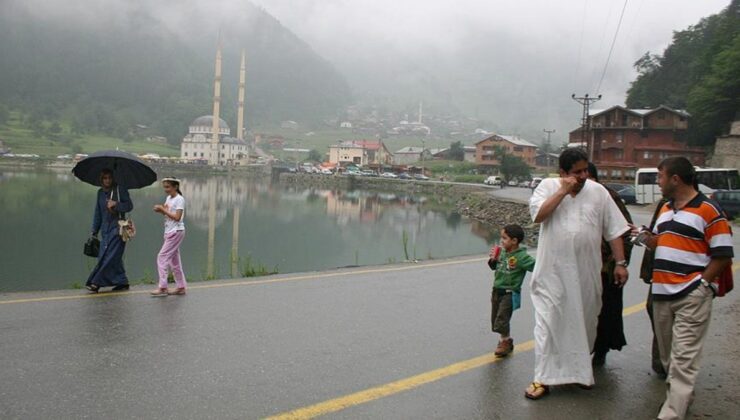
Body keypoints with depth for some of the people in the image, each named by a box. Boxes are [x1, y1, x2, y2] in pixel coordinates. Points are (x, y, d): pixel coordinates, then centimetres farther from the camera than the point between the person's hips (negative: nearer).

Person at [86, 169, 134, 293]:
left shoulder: (120, 189, -3)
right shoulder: (100, 192, 14)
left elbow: (129, 205, -5)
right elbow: (98, 213, 17)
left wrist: (116, 204, -18)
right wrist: (94, 231, 15)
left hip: (117, 228, -6)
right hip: (105, 229, 6)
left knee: (109, 257, -9)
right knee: (114, 257, 4)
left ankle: (96, 283, -9)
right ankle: (122, 282, 11)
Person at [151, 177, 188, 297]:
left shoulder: (179, 199, -12)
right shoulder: (168, 198, 13)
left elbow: (177, 217, -19)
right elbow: (167, 214, 16)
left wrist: (163, 209, -18)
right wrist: (160, 210, -3)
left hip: (176, 232, -9)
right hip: (169, 232, 9)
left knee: (162, 257, -11)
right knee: (174, 259, 10)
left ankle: (162, 287, -11)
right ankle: (181, 287, 16)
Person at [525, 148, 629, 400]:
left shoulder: (598, 192, 5)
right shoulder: (548, 186, 0)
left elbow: (614, 230, 6)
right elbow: (537, 214, -16)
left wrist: (620, 263, 1)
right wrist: (563, 190, -15)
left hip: (586, 273, 3)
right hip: (553, 272, -2)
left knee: (585, 321, 13)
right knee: (548, 322, -2)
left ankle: (580, 370, 33)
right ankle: (543, 378, 5)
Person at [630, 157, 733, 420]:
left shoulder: (709, 211, -9)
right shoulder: (665, 209, 15)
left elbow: (723, 255, -8)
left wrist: (701, 283, -12)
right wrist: (641, 236, 5)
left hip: (692, 297, -8)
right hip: (661, 293, 8)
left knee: (683, 359, -9)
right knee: (667, 354, 16)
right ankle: (680, 396, 33)